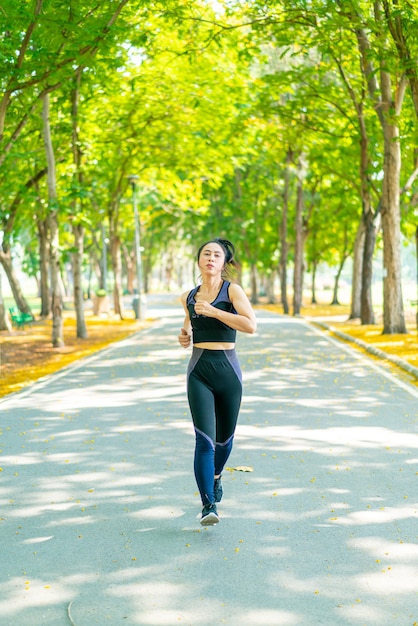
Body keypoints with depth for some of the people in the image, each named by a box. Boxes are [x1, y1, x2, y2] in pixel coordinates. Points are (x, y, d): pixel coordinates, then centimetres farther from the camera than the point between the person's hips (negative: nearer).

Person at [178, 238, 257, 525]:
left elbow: (251, 325, -18)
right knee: (205, 439, -13)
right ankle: (209, 505, -15)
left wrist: (213, 310, -19)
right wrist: (185, 335, 5)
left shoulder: (232, 290, -4)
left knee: (225, 436, 15)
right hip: (199, 371, 1)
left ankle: (216, 476, 46)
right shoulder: (189, 297, 8)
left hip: (227, 369, -1)